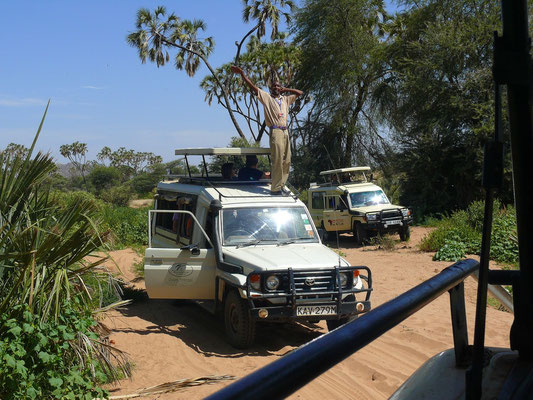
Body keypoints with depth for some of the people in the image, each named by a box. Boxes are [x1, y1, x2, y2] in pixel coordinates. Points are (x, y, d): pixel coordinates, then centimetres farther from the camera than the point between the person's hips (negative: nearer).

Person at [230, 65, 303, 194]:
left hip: (285, 132, 6)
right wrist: (242, 73, -2)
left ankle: (280, 186, 8)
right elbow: (252, 86, 5)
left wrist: (285, 89, 20)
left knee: (286, 161, 3)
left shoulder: (285, 99, 23)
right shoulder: (266, 97, 10)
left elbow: (300, 93, 30)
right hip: (276, 132, -6)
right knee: (277, 161, -10)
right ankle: (276, 188, -9)